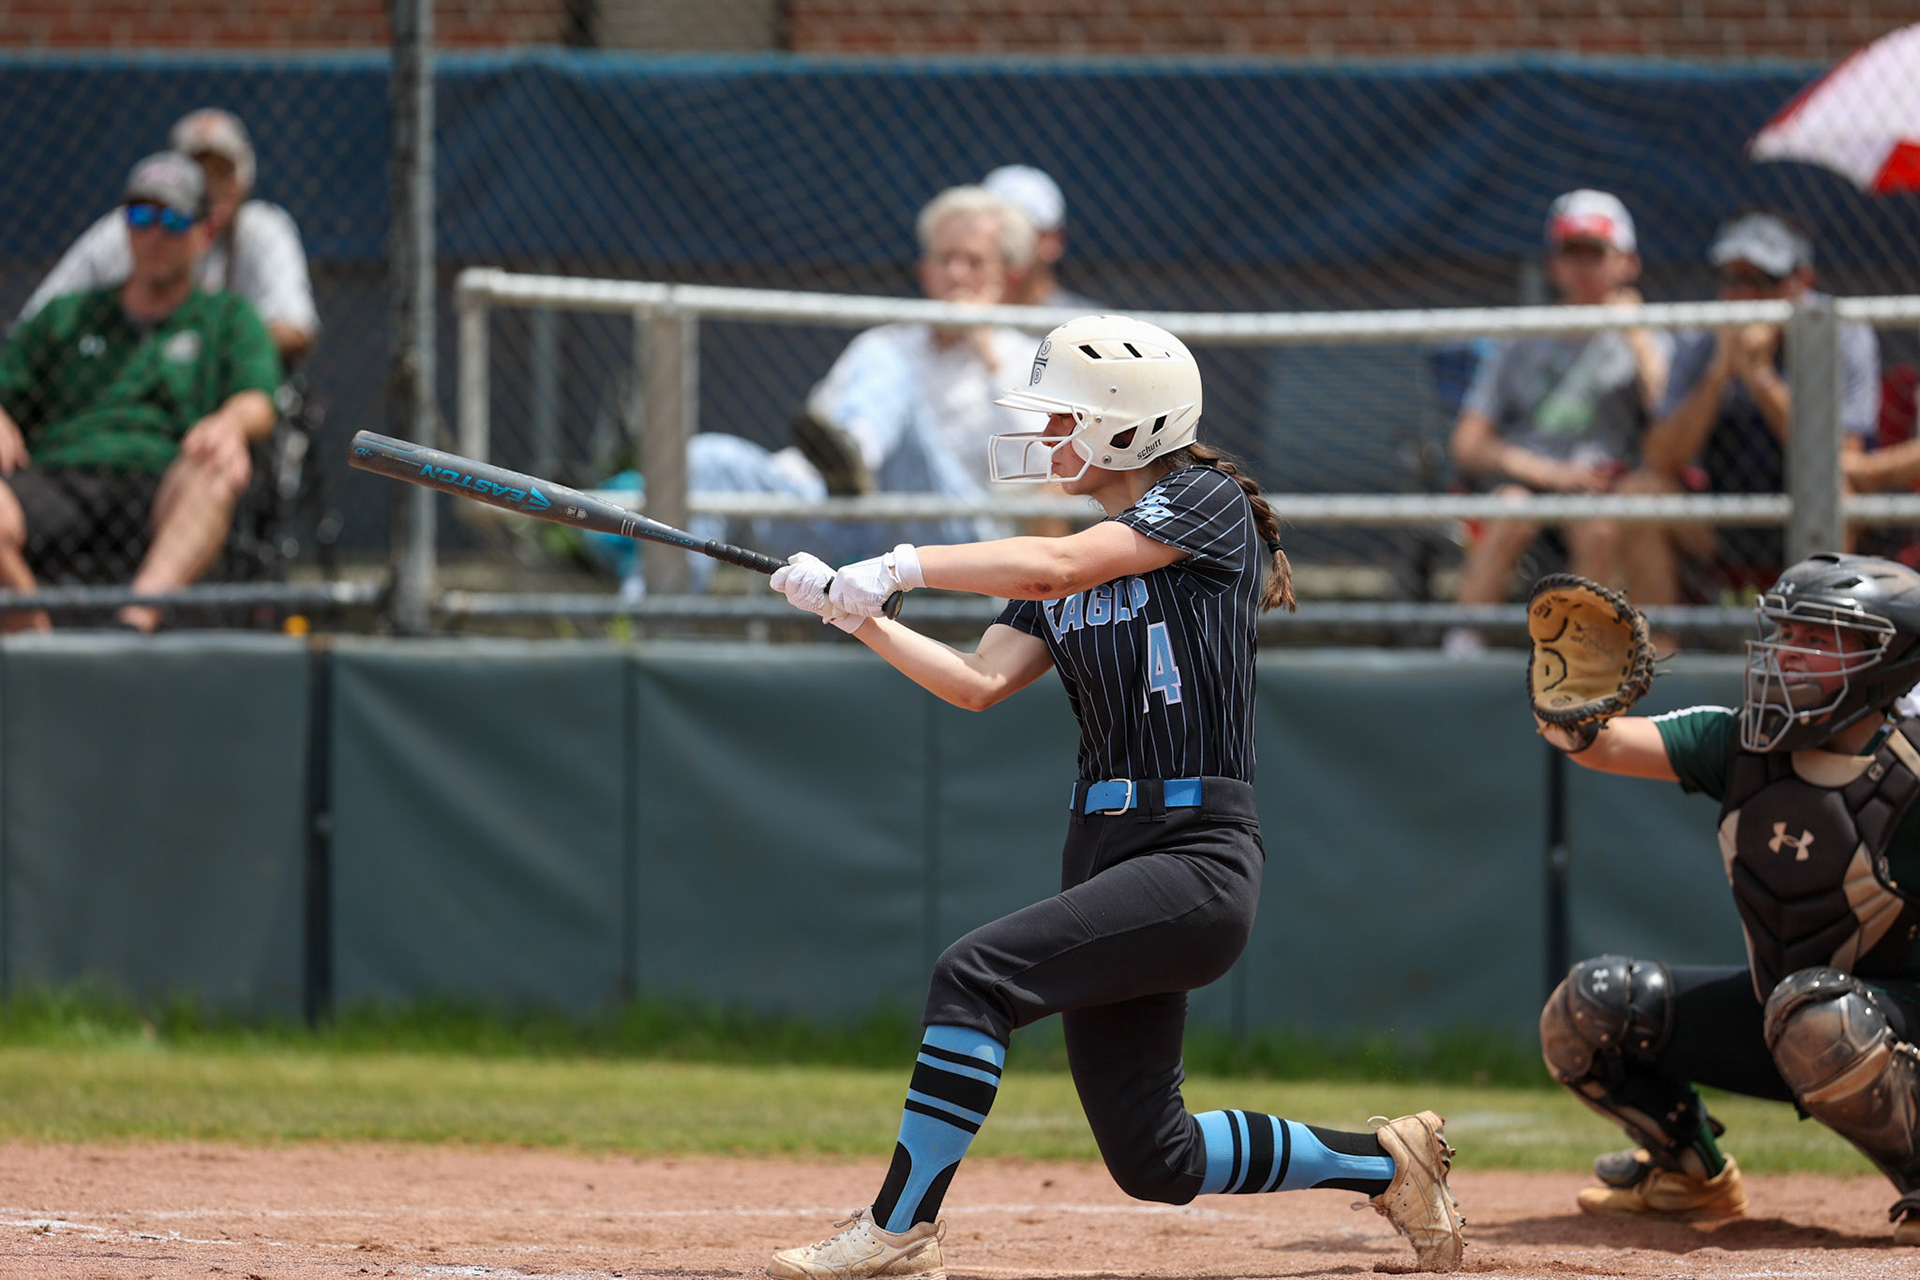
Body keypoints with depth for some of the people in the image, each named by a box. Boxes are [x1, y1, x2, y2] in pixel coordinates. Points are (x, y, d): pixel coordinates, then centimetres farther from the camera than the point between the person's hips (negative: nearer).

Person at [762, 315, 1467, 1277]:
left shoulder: (1208, 504, -4)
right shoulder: (1061, 574, 18)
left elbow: (1060, 567, -18)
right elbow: (980, 683, 5)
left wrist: (901, 566, -19)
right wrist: (857, 615, -6)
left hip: (1196, 859, -8)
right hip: (1104, 855, 8)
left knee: (977, 973, -25)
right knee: (1154, 1162, 7)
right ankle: (1385, 1162, 25)